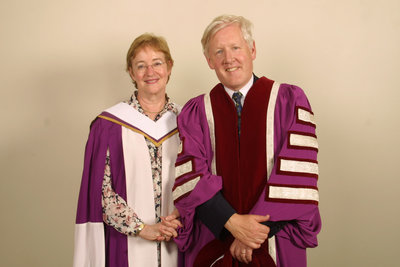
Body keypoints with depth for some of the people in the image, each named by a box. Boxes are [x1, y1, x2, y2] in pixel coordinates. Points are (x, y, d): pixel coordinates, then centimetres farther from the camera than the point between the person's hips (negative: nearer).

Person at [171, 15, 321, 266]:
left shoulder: (290, 100, -2)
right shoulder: (195, 113, 2)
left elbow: (296, 173, -10)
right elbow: (192, 177, -7)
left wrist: (259, 227, -15)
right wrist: (232, 222, -19)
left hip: (276, 244, -1)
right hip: (213, 243, 1)